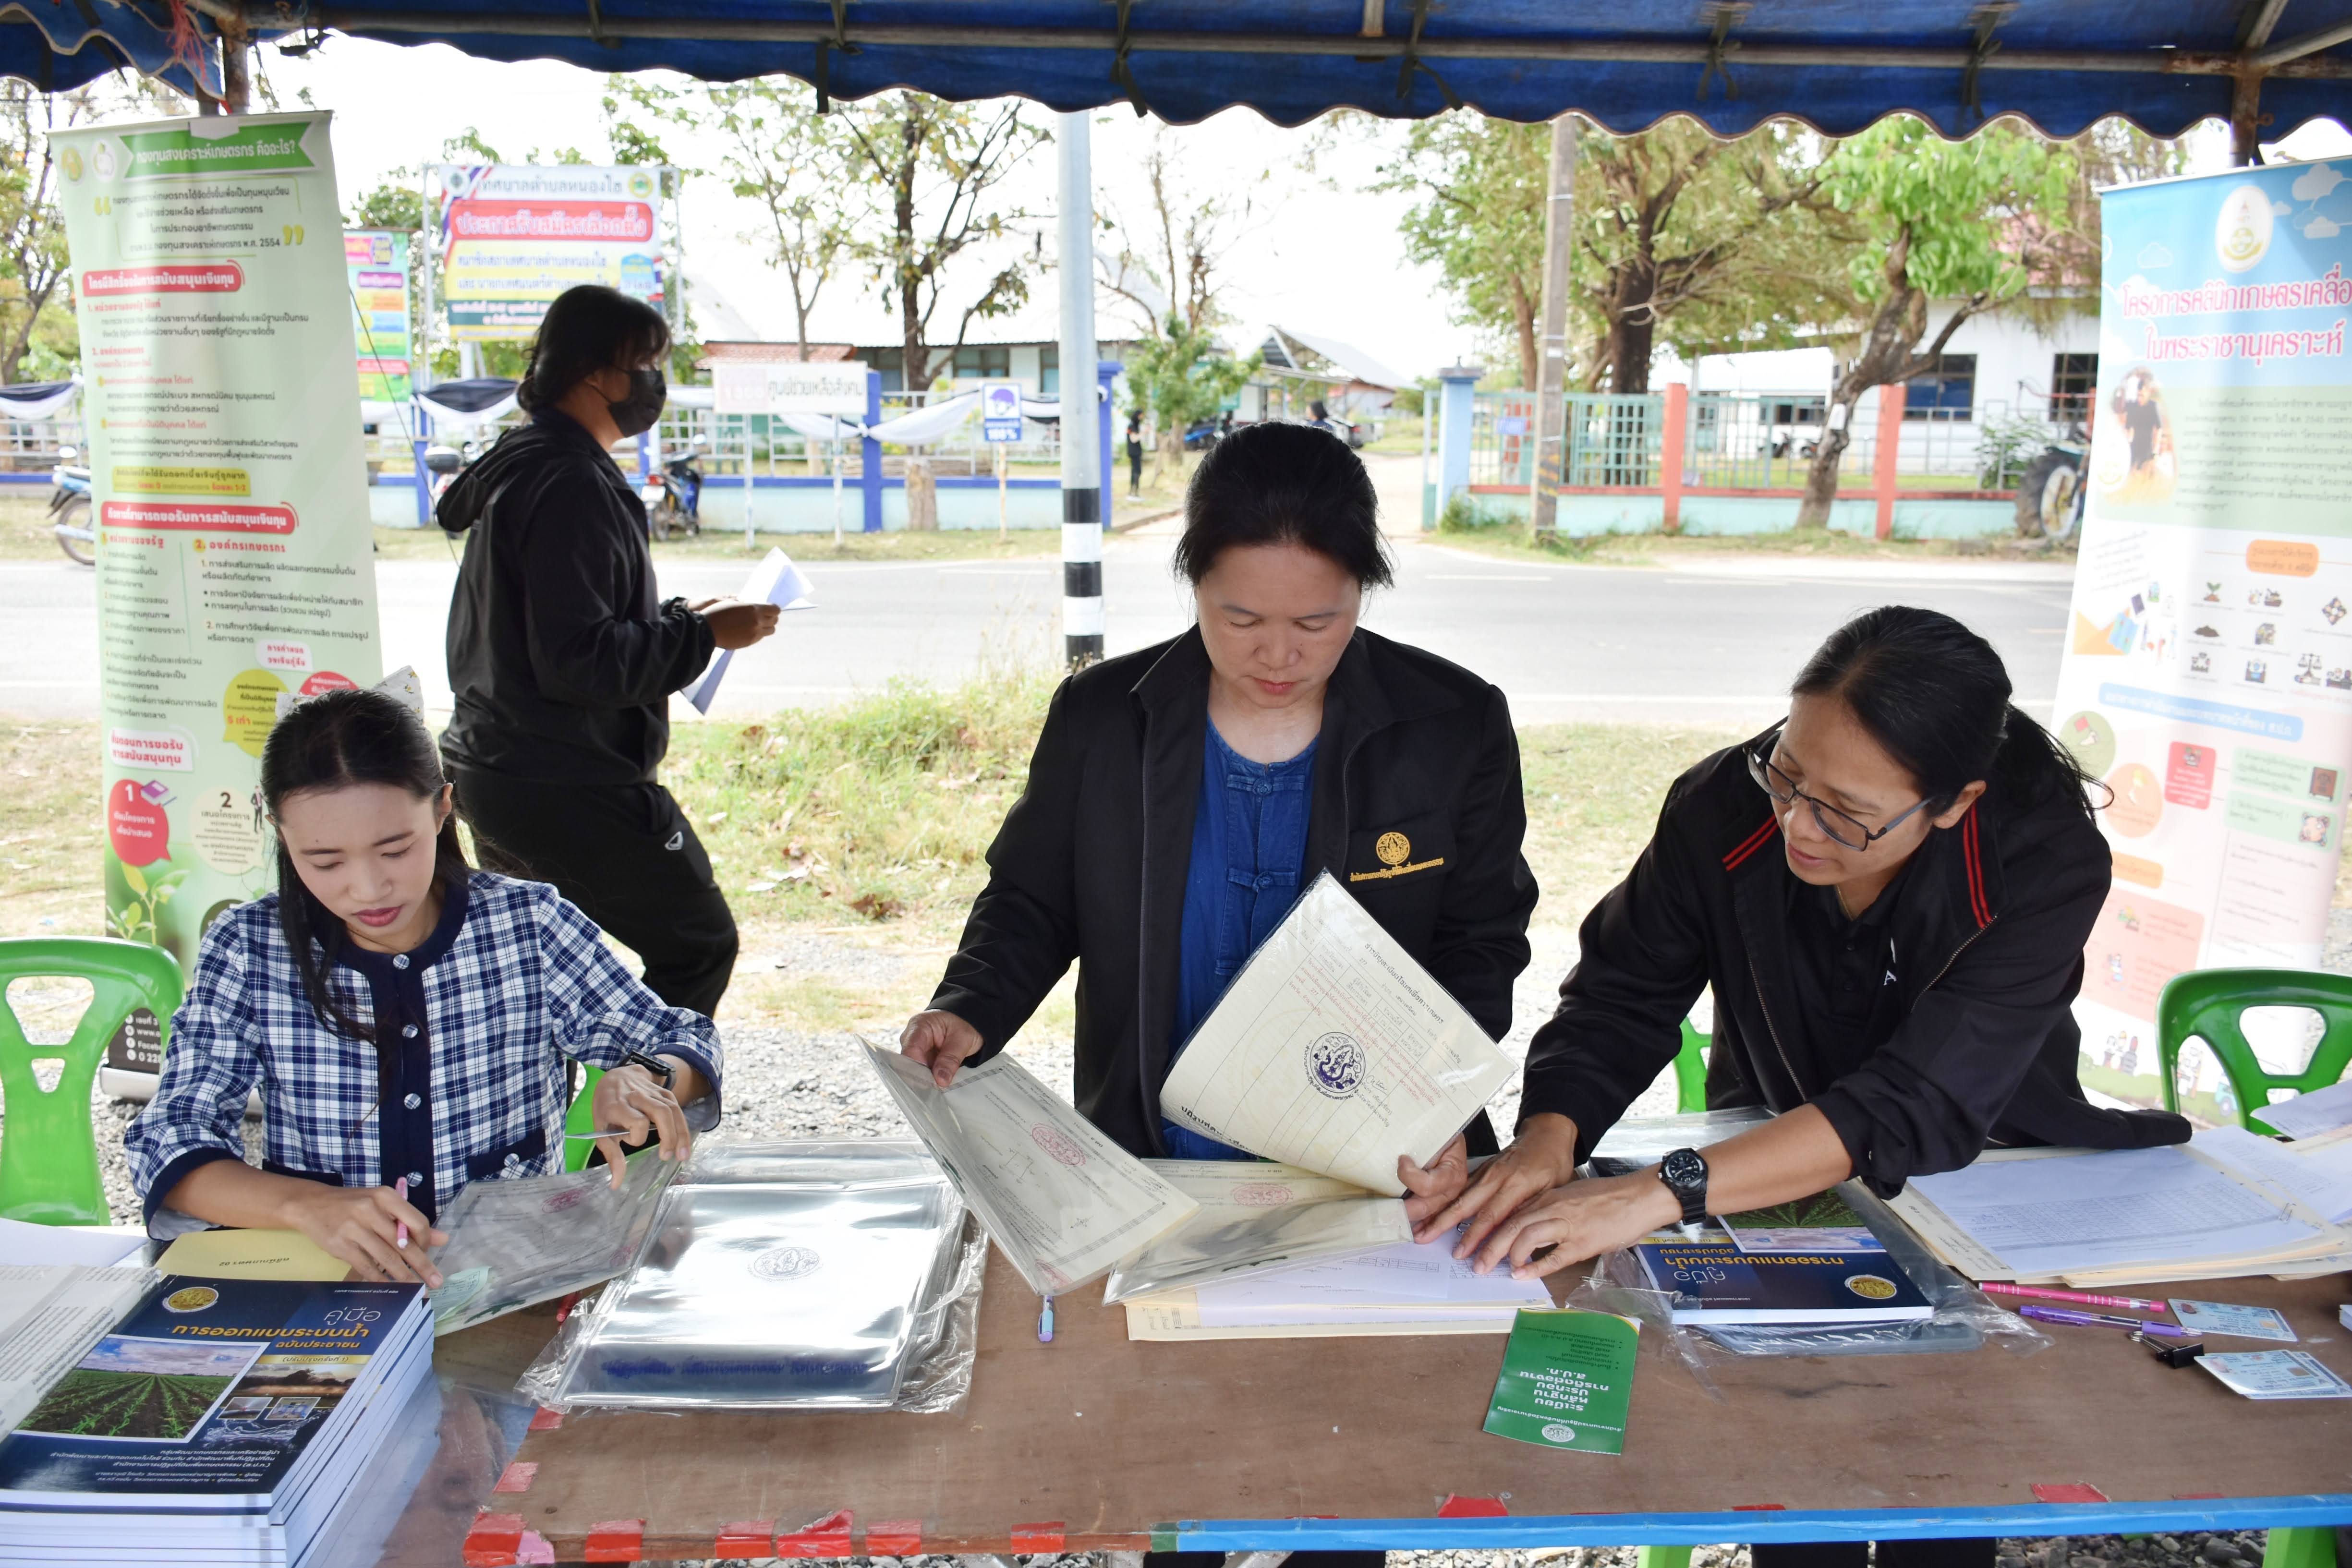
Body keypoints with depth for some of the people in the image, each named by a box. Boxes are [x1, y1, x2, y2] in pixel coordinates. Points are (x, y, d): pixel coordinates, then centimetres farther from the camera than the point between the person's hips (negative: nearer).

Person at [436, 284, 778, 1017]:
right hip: (570, 787, -11)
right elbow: (577, 659, -25)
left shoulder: (520, 468, 15)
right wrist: (701, 635, -18)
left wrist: (674, 618, 11)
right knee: (698, 944, 0)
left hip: (496, 775, 11)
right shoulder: (571, 485, -18)